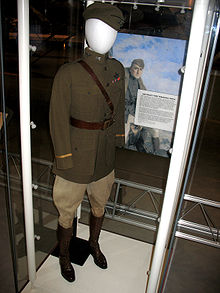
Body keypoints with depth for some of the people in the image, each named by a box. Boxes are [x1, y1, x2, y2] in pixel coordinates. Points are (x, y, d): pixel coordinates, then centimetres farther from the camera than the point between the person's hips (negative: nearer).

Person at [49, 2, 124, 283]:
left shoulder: (117, 69, -1)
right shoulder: (68, 73, -17)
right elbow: (58, 120, -14)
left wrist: (118, 142, 14)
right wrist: (64, 161, -13)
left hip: (105, 158, 5)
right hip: (76, 157, -5)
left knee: (99, 206, 25)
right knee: (67, 212, 15)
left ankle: (94, 244, 54)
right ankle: (64, 256, 43)